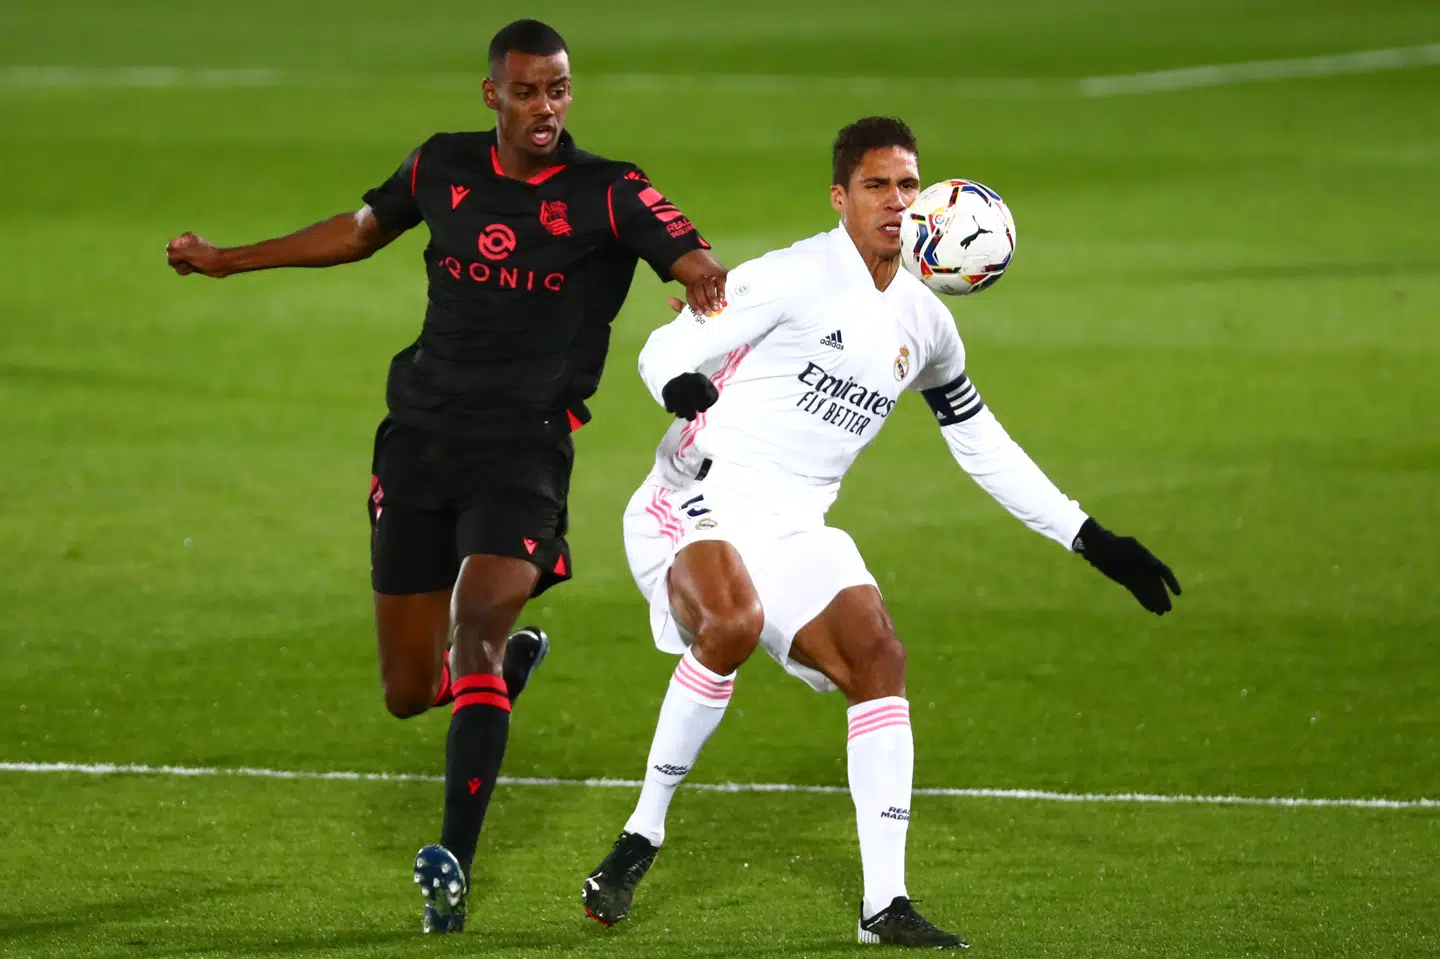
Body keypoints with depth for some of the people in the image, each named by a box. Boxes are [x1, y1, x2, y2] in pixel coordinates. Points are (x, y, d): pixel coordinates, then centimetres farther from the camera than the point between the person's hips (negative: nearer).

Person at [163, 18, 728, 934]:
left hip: (523, 453, -4)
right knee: (409, 692, 6)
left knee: (476, 628, -26)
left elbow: (697, 262, -18)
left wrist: (708, 281, -43)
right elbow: (363, 229, 24)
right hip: (421, 440, 4)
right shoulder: (443, 167, 6)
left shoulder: (606, 194, -5)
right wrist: (228, 261, 29)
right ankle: (513, 655, 42)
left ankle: (455, 865, -26)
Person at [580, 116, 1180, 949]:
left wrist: (1092, 541, 22)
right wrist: (685, 389, -34)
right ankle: (642, 835, -19)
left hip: (793, 528, 6)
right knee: (732, 623, -34)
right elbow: (665, 350, -9)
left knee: (876, 657, -10)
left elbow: (985, 446, 24)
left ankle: (885, 904, -7)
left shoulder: (924, 325, 12)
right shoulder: (798, 277, -9)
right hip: (698, 502, -6)